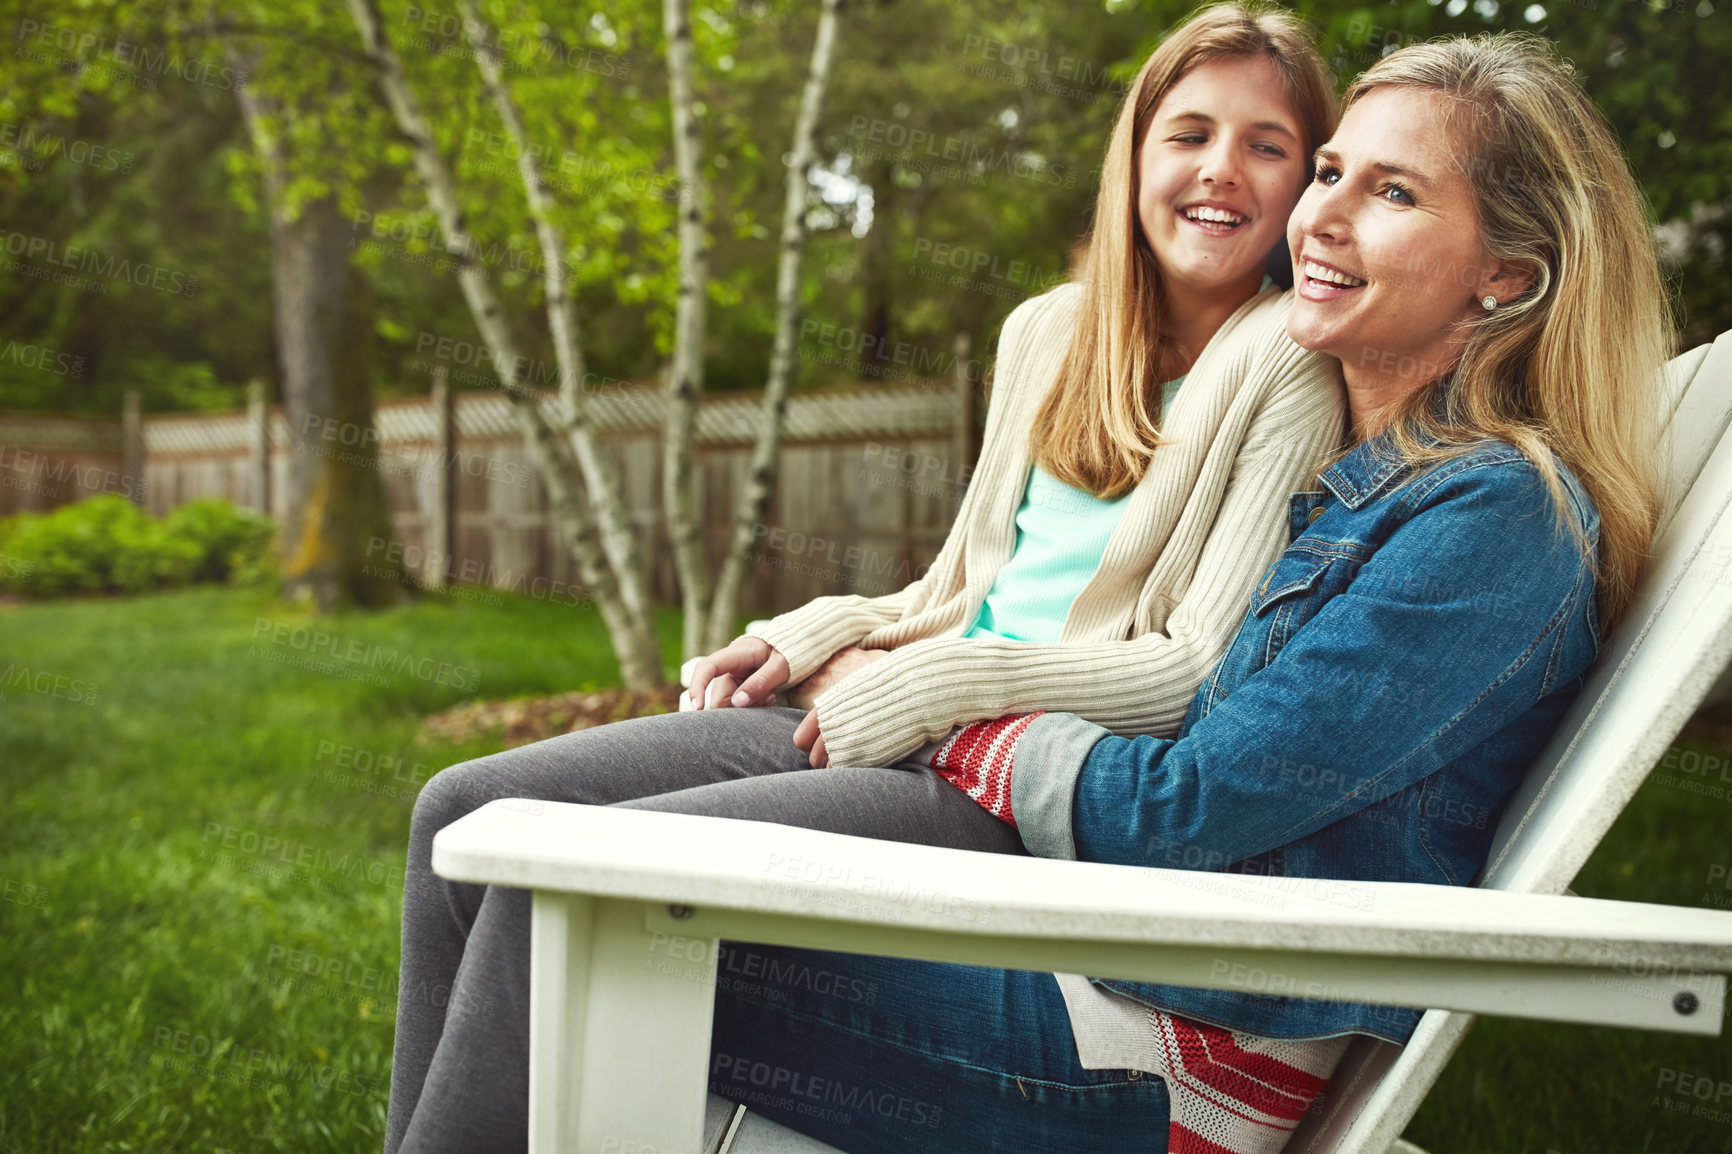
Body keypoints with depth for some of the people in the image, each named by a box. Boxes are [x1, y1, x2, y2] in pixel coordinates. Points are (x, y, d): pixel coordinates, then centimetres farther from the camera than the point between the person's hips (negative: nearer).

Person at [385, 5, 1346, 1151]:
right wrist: (812, 639, 4)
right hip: (900, 736, 8)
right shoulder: (1048, 332, 15)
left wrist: (916, 688, -13)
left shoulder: (1293, 366, -5)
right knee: (465, 813, -2)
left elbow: (1203, 668, -13)